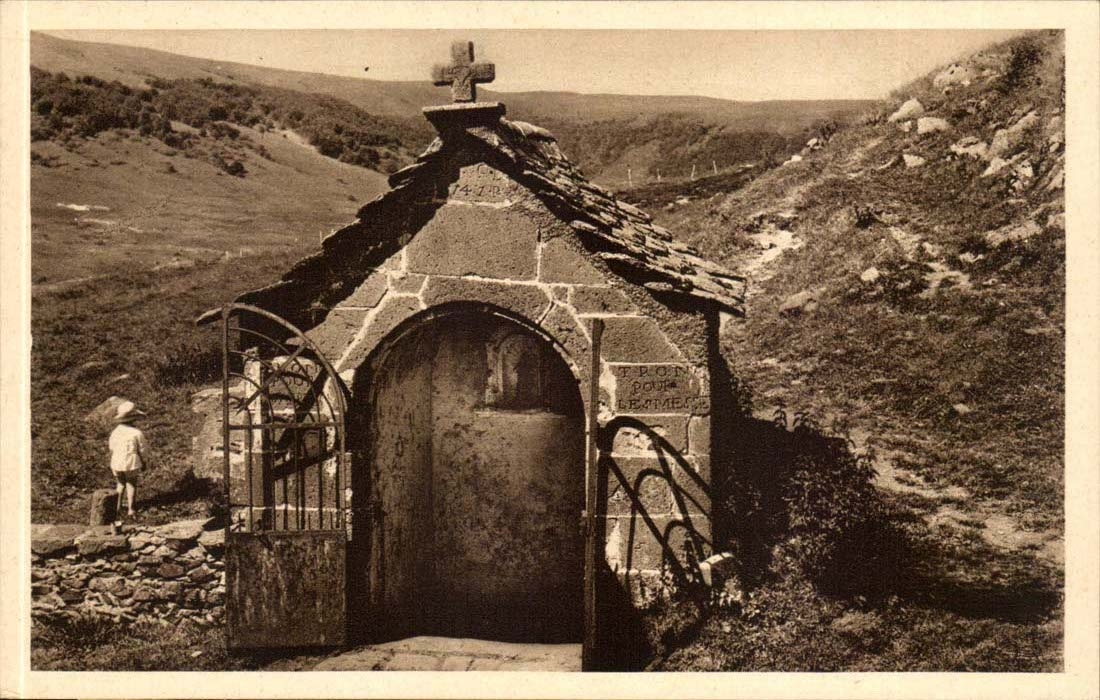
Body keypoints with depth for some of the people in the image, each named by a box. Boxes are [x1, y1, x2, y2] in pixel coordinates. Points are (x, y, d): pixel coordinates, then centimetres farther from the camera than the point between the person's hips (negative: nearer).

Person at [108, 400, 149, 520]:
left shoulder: (115, 432, -6)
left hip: (116, 464, 3)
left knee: (120, 483, 24)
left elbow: (112, 448, 8)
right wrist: (144, 462, 9)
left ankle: (118, 506, 19)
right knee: (131, 485, 16)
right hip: (131, 465, -3)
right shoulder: (137, 433, -19)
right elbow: (143, 450, -9)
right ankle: (130, 509, 15)